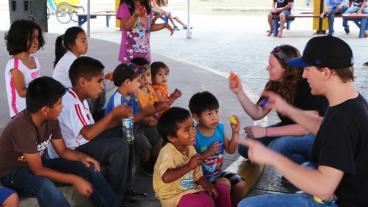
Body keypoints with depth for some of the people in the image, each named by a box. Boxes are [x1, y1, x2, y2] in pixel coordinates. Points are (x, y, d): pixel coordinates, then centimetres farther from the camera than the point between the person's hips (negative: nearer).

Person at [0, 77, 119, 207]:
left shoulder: (51, 120, -8)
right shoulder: (22, 128, -31)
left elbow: (62, 151, 4)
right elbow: (38, 170, -29)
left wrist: (81, 156, -18)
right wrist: (74, 179, -30)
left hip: (39, 163, 7)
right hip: (14, 173, -7)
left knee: (89, 168, -8)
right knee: (45, 186, -40)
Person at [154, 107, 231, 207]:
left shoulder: (190, 148, 4)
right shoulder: (167, 152, -23)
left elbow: (197, 174, 10)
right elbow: (166, 177, -40)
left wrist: (207, 185, -9)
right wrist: (189, 166, -34)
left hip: (190, 189, 8)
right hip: (174, 197, -8)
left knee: (222, 190, 0)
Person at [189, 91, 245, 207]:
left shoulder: (219, 128, -1)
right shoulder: (194, 135, -21)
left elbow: (230, 150, 6)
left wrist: (235, 133, -6)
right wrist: (208, 152, -30)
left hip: (218, 172, 7)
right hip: (202, 176, -6)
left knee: (240, 183, -8)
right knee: (225, 184, -27)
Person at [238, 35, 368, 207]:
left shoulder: (343, 118, -31)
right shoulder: (353, 101, -1)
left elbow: (323, 187, -36)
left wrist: (271, 157, -30)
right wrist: (287, 109, 12)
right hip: (349, 192, 10)